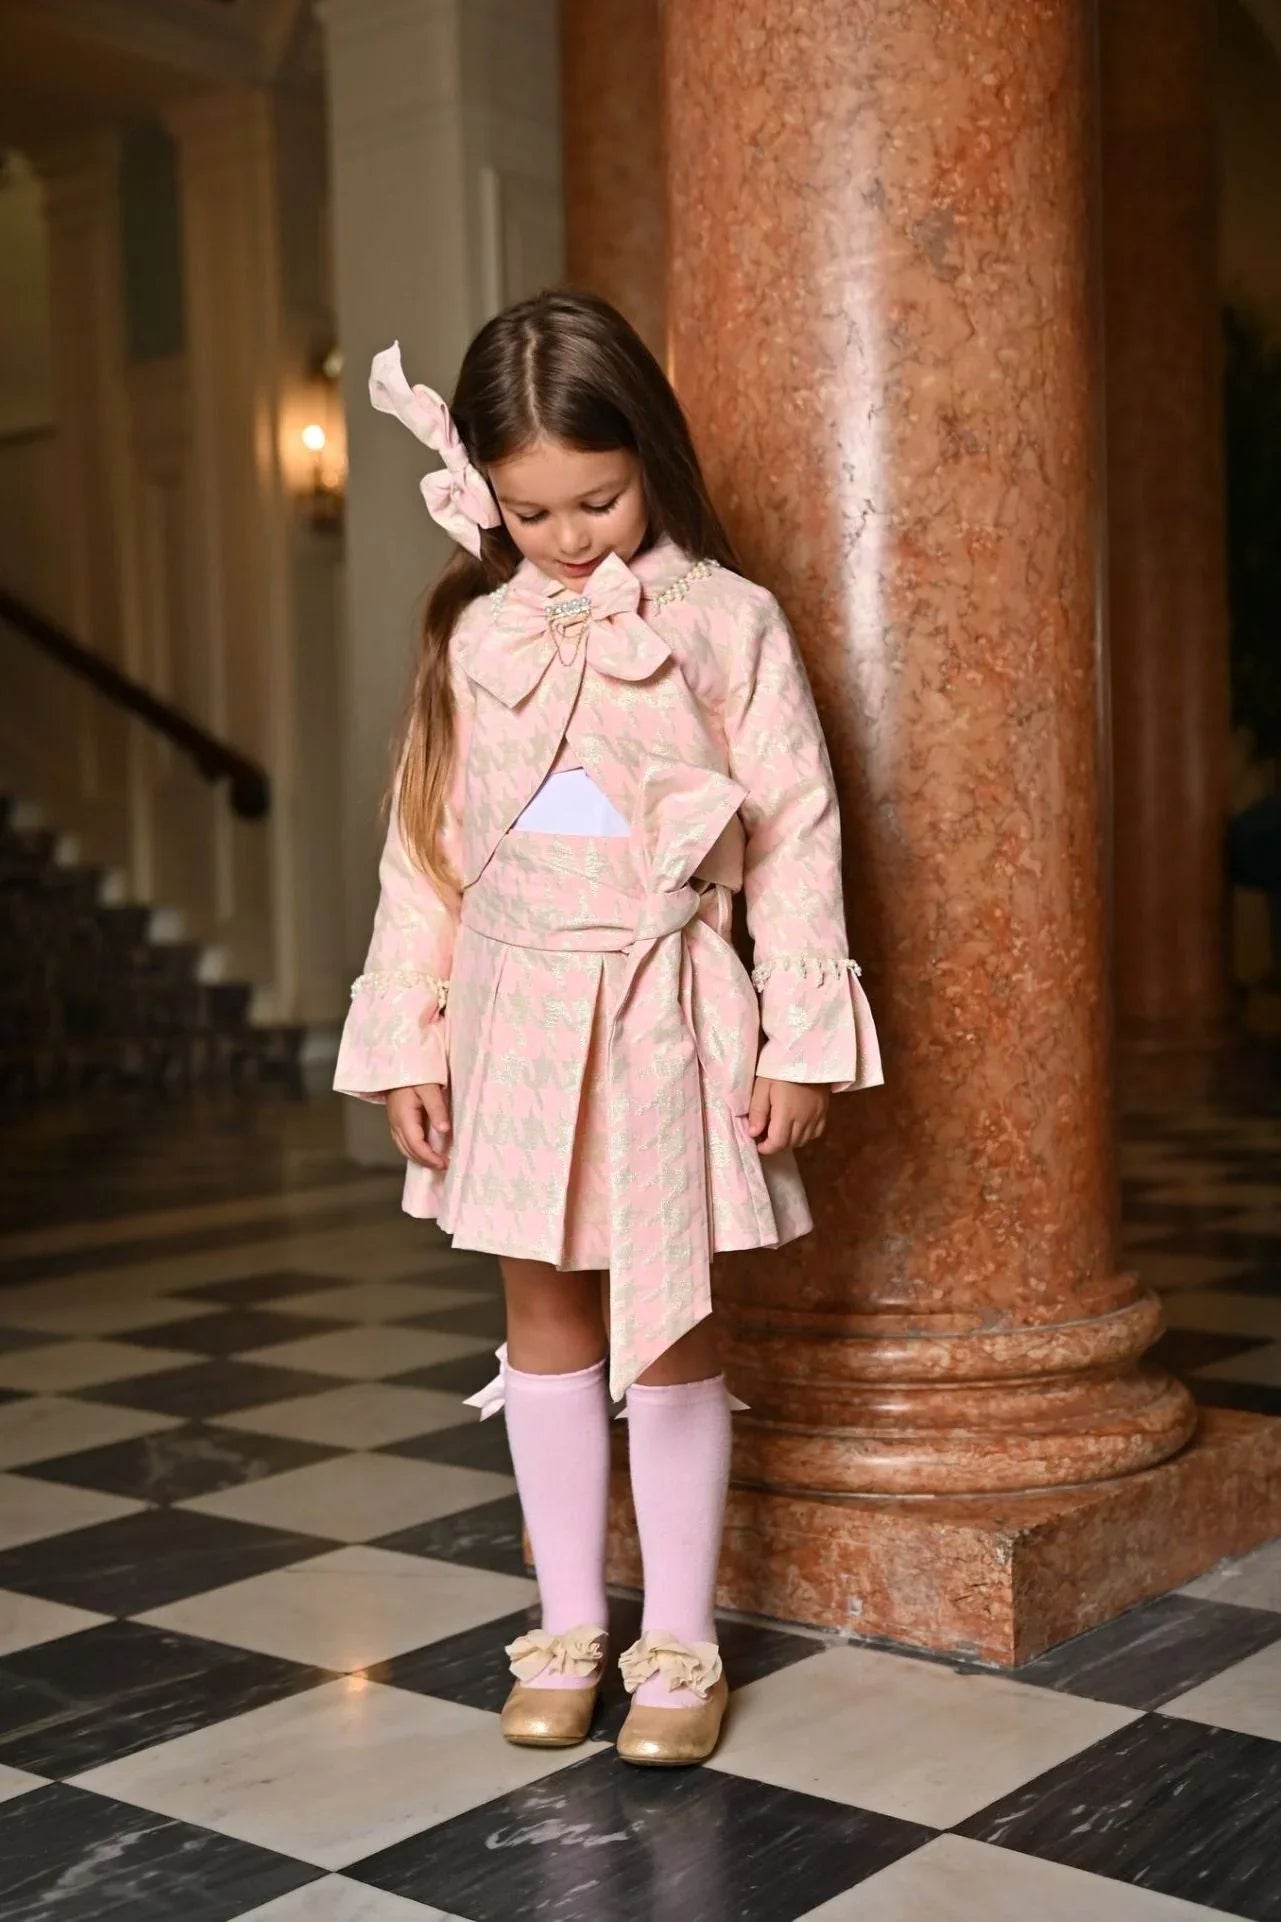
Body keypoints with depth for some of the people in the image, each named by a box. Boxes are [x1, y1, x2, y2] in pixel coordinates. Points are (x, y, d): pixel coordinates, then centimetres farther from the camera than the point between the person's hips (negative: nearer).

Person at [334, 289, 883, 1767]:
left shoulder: (726, 620, -4)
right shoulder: (476, 635, 5)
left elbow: (797, 832, -3)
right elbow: (423, 846, 8)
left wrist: (800, 1039, -7)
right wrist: (407, 1043, 4)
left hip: (663, 1003, -3)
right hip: (514, 998, 3)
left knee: (667, 1319, 4)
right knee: (543, 1310, 10)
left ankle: (679, 1642, 17)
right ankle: (567, 1625, 23)